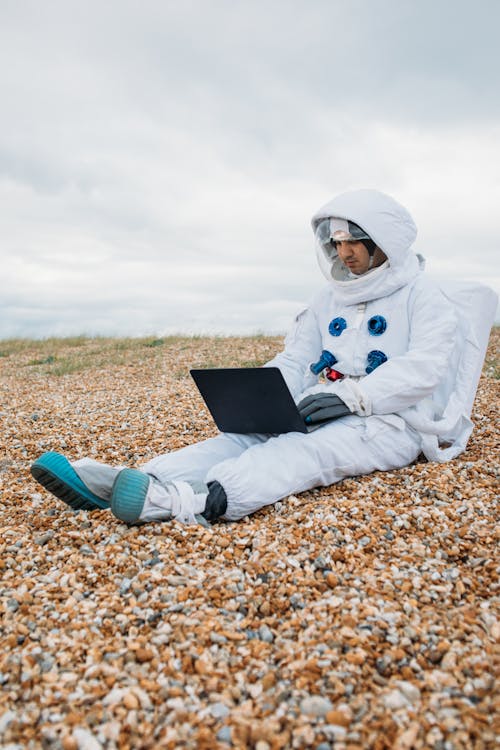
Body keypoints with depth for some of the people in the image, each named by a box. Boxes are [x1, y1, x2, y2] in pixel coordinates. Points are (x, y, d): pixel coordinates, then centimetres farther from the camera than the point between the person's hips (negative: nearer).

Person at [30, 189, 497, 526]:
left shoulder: (424, 298, 2)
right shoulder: (327, 302, 19)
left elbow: (424, 369, -13)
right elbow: (293, 362, 13)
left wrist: (351, 395, -25)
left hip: (391, 421, -6)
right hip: (326, 416, 6)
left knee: (307, 449, -35)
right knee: (246, 436, -20)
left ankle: (182, 503, -59)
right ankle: (137, 482, -38)